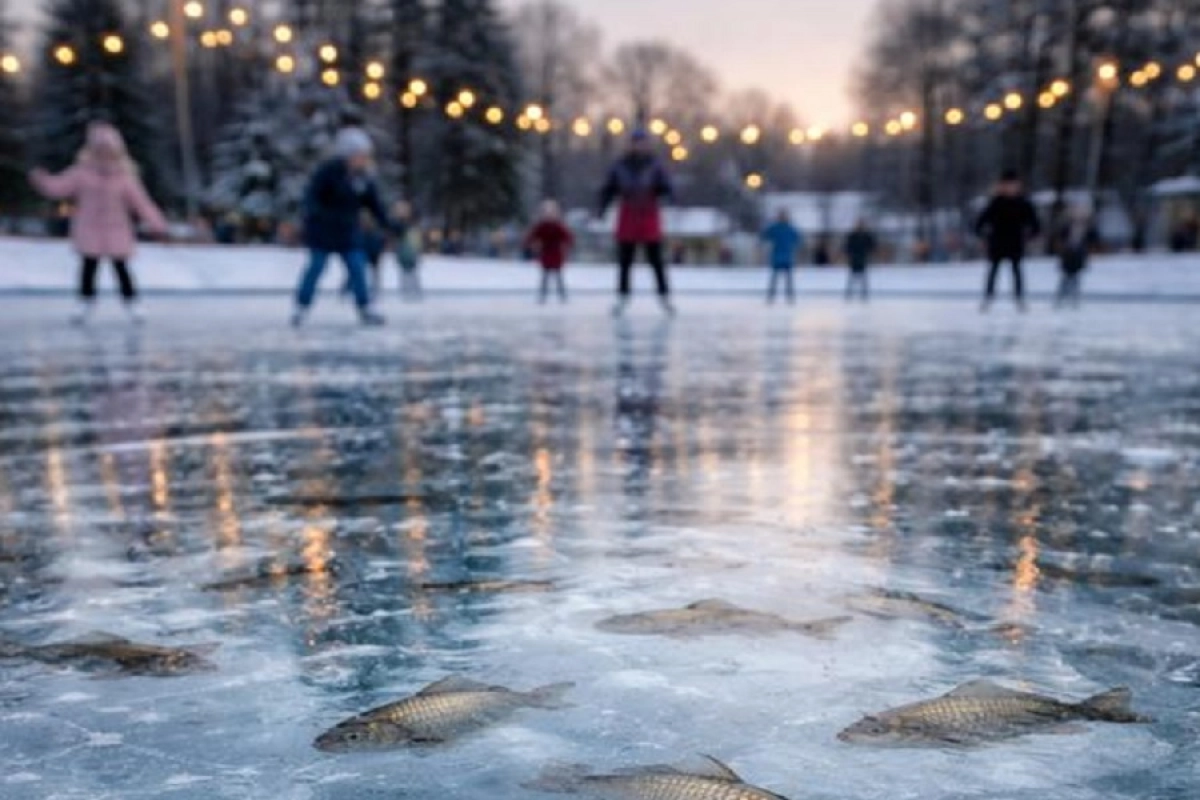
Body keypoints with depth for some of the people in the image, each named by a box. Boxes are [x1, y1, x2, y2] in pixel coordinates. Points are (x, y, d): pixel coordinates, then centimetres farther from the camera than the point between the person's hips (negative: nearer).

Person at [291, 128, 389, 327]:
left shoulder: (364, 177, 1)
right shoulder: (329, 170, -17)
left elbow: (373, 203, 7)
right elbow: (311, 194, -19)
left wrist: (386, 223, -1)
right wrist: (315, 213, -36)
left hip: (348, 231, 6)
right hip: (323, 229, -6)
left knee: (357, 268, 3)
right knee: (316, 266, -4)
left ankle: (365, 311, 11)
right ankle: (301, 308, 6)